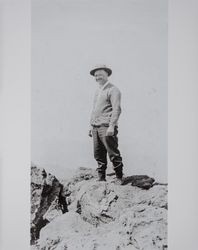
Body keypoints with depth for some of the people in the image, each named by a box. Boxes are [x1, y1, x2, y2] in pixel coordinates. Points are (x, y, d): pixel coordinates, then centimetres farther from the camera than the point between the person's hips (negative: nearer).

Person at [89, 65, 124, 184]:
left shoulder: (113, 90, -5)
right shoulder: (98, 91, 20)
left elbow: (117, 109, -14)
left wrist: (111, 126, -21)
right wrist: (91, 126, 18)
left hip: (107, 127, -8)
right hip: (96, 127, 8)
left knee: (113, 154, -4)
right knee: (99, 154, 9)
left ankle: (119, 178, 7)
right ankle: (101, 178, 17)